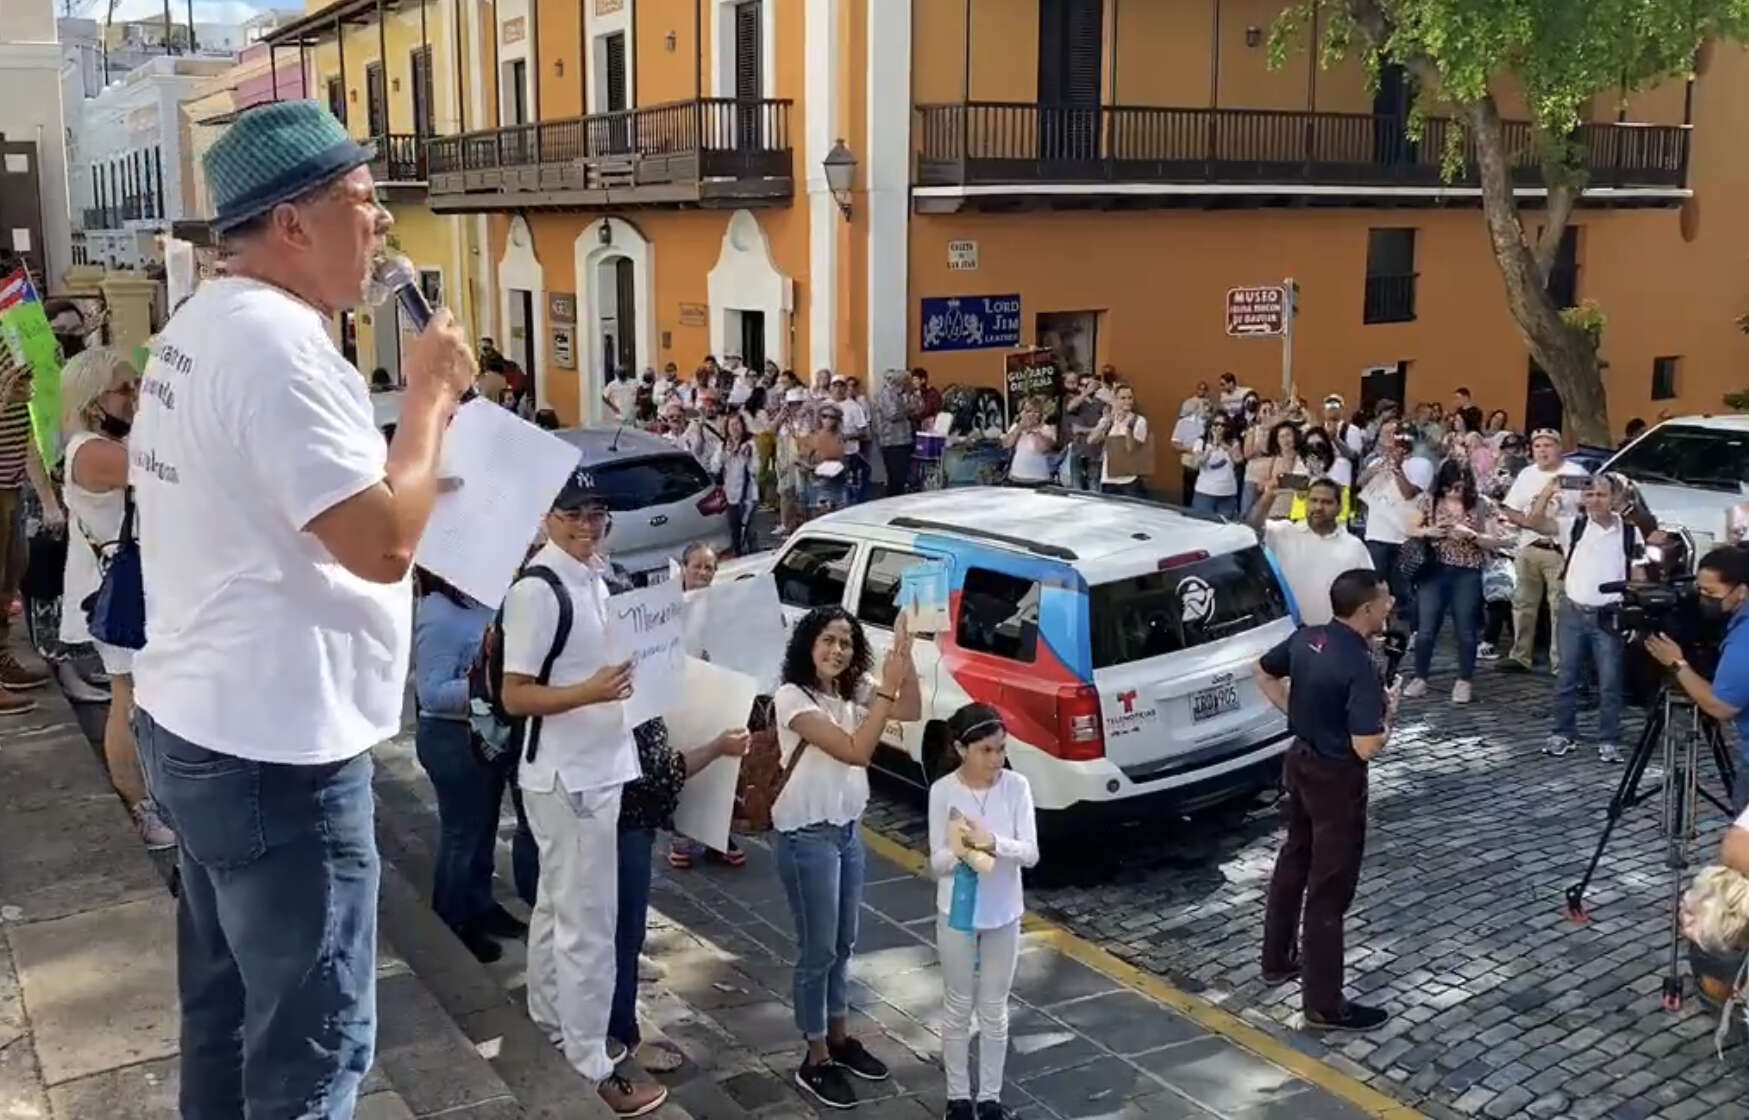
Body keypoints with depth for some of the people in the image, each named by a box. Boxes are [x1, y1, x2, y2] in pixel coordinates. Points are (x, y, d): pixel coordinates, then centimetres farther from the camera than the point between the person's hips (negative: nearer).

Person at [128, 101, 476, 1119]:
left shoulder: (203, 325, 11)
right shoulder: (279, 344, -21)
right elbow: (384, 543, -27)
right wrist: (433, 395, -14)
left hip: (201, 724, 11)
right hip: (277, 753, -10)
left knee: (227, 1015, 23)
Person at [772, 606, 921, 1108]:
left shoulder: (854, 690, 2)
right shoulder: (792, 697, -20)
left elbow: (913, 711, -7)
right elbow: (855, 751, -27)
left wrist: (904, 653, -19)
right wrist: (887, 688, -27)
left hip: (848, 829, 7)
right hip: (806, 837, -7)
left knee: (843, 945, 18)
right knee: (818, 949, 2)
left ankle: (839, 1038, 34)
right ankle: (816, 1061, 16)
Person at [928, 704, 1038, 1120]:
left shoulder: (1016, 786, -10)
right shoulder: (943, 791, -13)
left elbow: (1031, 854, -13)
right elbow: (937, 863, -11)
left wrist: (993, 842, -31)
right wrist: (961, 850, -33)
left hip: (1003, 914, 1)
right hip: (957, 913, -1)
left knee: (994, 1010, 13)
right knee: (958, 1008, 12)